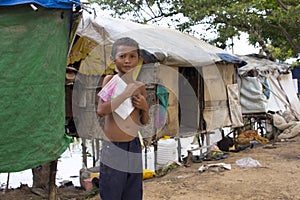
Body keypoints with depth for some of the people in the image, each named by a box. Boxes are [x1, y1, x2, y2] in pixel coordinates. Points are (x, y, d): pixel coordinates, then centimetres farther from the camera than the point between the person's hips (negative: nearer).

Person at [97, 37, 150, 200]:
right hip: (112, 148, -4)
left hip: (134, 146, 4)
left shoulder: (139, 86, 6)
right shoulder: (110, 79, -5)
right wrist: (127, 92, -20)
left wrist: (144, 107, -7)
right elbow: (101, 111, -20)